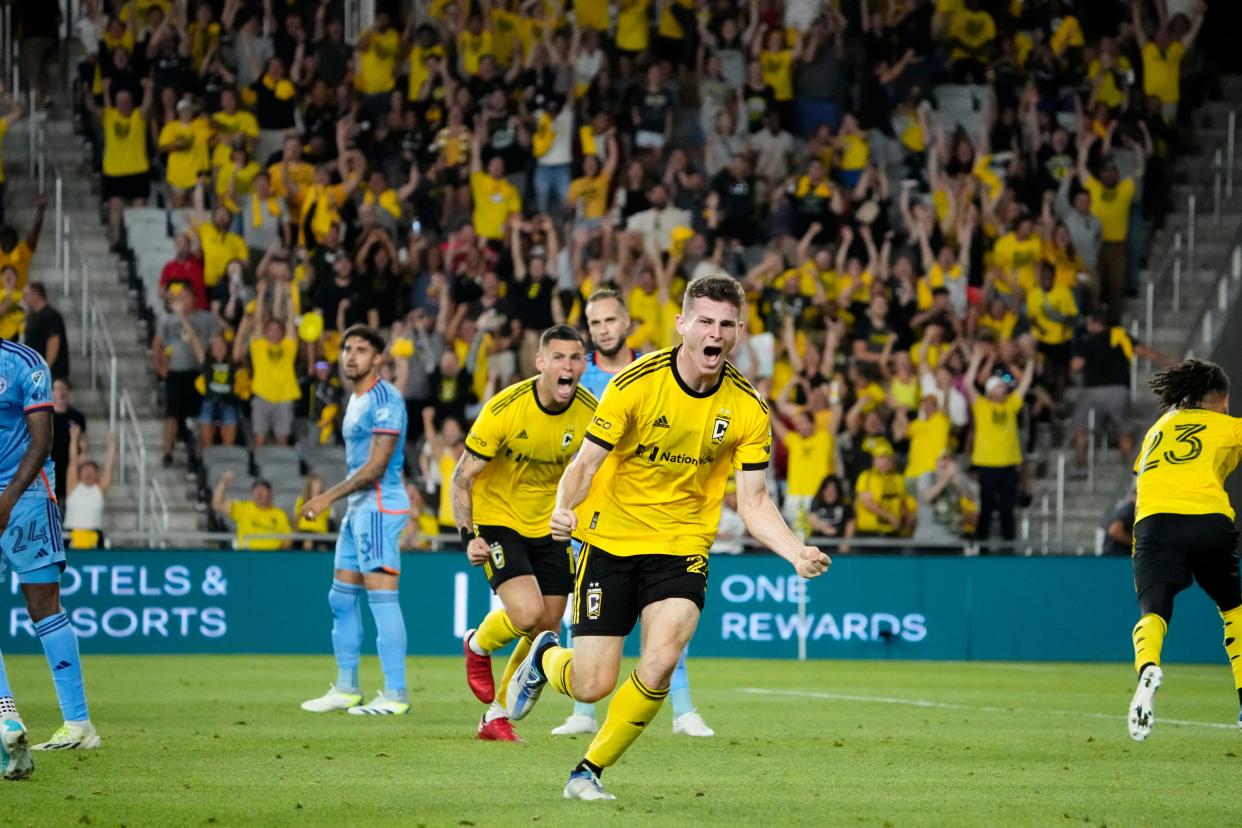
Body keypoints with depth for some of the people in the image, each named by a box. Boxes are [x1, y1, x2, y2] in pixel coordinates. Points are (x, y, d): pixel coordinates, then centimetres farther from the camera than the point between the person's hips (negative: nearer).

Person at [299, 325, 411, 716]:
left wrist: (329, 497, -17)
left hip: (379, 505, -10)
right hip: (358, 508, 10)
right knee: (341, 597, 12)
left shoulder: (385, 399, -14)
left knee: (382, 597, -11)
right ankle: (346, 688, 19)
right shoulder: (356, 399, 17)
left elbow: (375, 467, -19)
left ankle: (395, 695, -11)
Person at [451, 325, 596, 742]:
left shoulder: (591, 412, -11)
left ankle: (496, 717, 23)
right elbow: (462, 476, -13)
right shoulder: (505, 409, -22)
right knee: (527, 614, -23)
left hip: (548, 525, 5)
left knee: (547, 629, 4)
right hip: (497, 518, -5)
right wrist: (468, 536, -21)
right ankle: (478, 645, 13)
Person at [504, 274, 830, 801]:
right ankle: (546, 658, 36)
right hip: (611, 539, -2)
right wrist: (564, 508, -31)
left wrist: (798, 553, -20)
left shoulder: (747, 409, -7)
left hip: (682, 546, 2)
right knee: (591, 685, -3)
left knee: (660, 662, -22)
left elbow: (754, 504, -3)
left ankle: (589, 771, 1)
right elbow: (585, 464, -10)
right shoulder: (636, 383, -14)